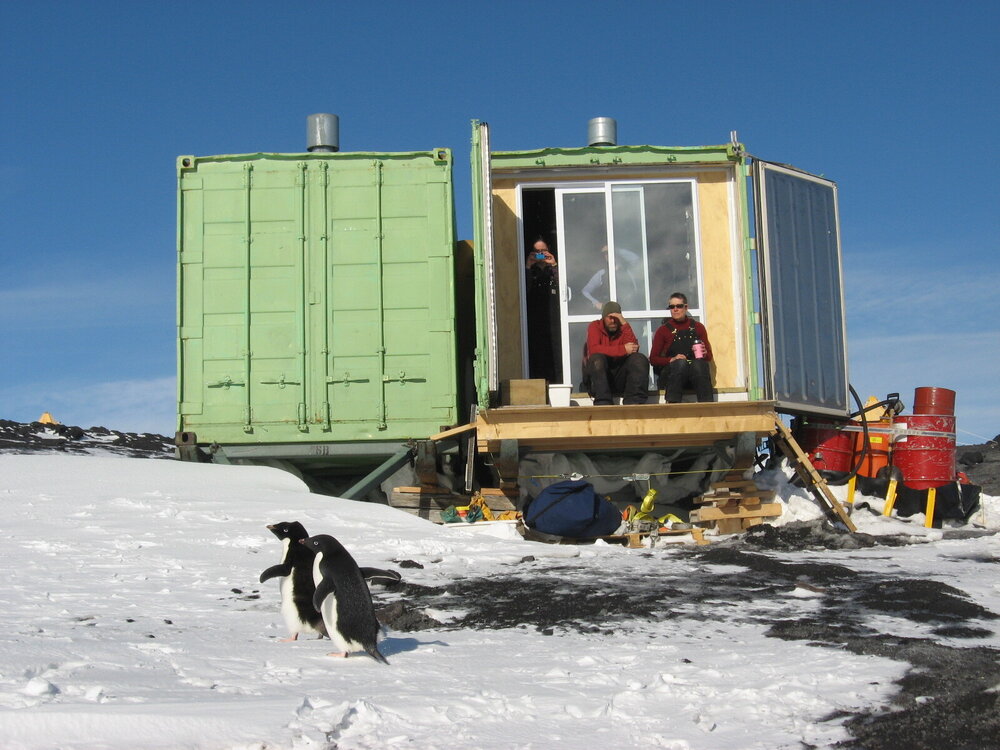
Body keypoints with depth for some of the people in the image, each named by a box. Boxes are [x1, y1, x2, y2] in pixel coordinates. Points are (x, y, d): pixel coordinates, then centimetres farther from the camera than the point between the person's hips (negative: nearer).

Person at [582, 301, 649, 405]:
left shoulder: (623, 328, 9)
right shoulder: (595, 327, 3)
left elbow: (634, 349, -9)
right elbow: (593, 349, -18)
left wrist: (625, 324, -16)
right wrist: (623, 349, -19)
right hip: (598, 375, -2)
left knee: (640, 359, -19)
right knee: (597, 358, -31)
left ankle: (634, 402, -31)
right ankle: (602, 403, -39)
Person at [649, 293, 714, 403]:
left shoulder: (698, 327, 14)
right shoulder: (663, 330, 9)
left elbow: (709, 356, 14)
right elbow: (653, 358, 3)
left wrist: (704, 353, -10)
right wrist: (672, 360, -15)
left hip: (696, 376, 1)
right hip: (671, 375, -1)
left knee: (699, 363, -32)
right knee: (681, 362, -34)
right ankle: (671, 403, -45)